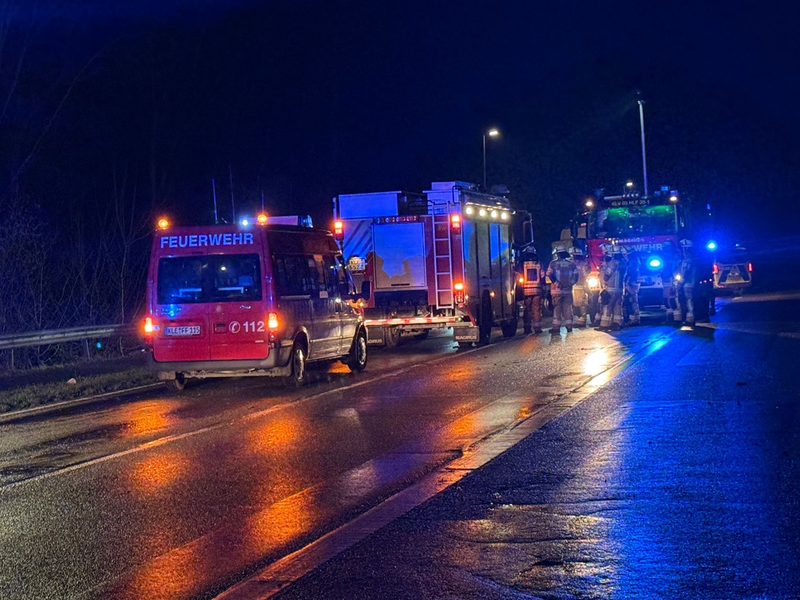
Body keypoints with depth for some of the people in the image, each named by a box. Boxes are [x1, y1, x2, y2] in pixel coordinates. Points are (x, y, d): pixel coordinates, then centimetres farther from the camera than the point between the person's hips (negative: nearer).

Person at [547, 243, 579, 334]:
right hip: (568, 290, 3)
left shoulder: (553, 263, -4)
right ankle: (569, 325, 8)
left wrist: (556, 283, -7)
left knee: (557, 308, 0)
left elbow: (550, 275, -12)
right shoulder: (571, 264, 5)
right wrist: (570, 283, 8)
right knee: (567, 308, 9)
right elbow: (575, 275, 4)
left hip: (557, 290, -2)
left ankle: (556, 326, -2)